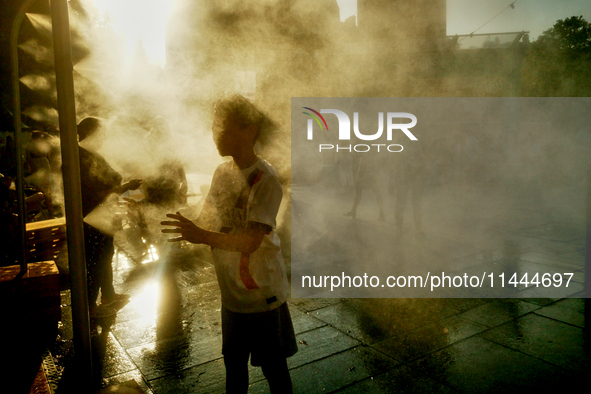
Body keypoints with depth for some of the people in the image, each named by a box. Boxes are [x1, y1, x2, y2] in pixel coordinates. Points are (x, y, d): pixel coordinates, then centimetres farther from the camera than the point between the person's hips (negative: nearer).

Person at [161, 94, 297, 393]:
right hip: (231, 292, 7)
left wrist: (202, 236, -36)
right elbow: (208, 221, 10)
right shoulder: (222, 172, 3)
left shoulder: (265, 179, -19)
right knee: (233, 362, 22)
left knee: (273, 368, 10)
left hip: (262, 293, -6)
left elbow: (251, 242, -26)